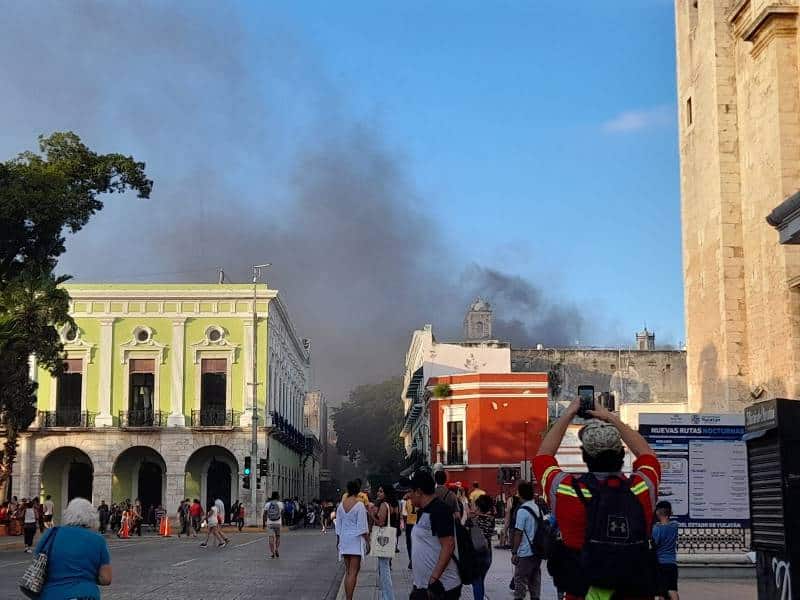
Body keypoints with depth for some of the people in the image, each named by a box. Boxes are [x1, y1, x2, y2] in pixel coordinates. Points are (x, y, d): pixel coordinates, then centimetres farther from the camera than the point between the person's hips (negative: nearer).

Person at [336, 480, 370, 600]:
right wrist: (367, 541, -4)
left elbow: (338, 525, 11)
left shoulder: (341, 505, 4)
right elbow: (363, 527, -12)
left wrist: (338, 540, 21)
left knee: (348, 571, 15)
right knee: (353, 572, -4)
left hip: (344, 540, 6)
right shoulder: (359, 505, -12)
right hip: (356, 540, -6)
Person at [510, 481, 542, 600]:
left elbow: (518, 533, -14)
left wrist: (514, 553, -8)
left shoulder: (522, 510, -13)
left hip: (525, 553, -6)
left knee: (520, 581, 1)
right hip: (538, 551, 6)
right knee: (535, 581, 11)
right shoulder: (538, 509, 6)